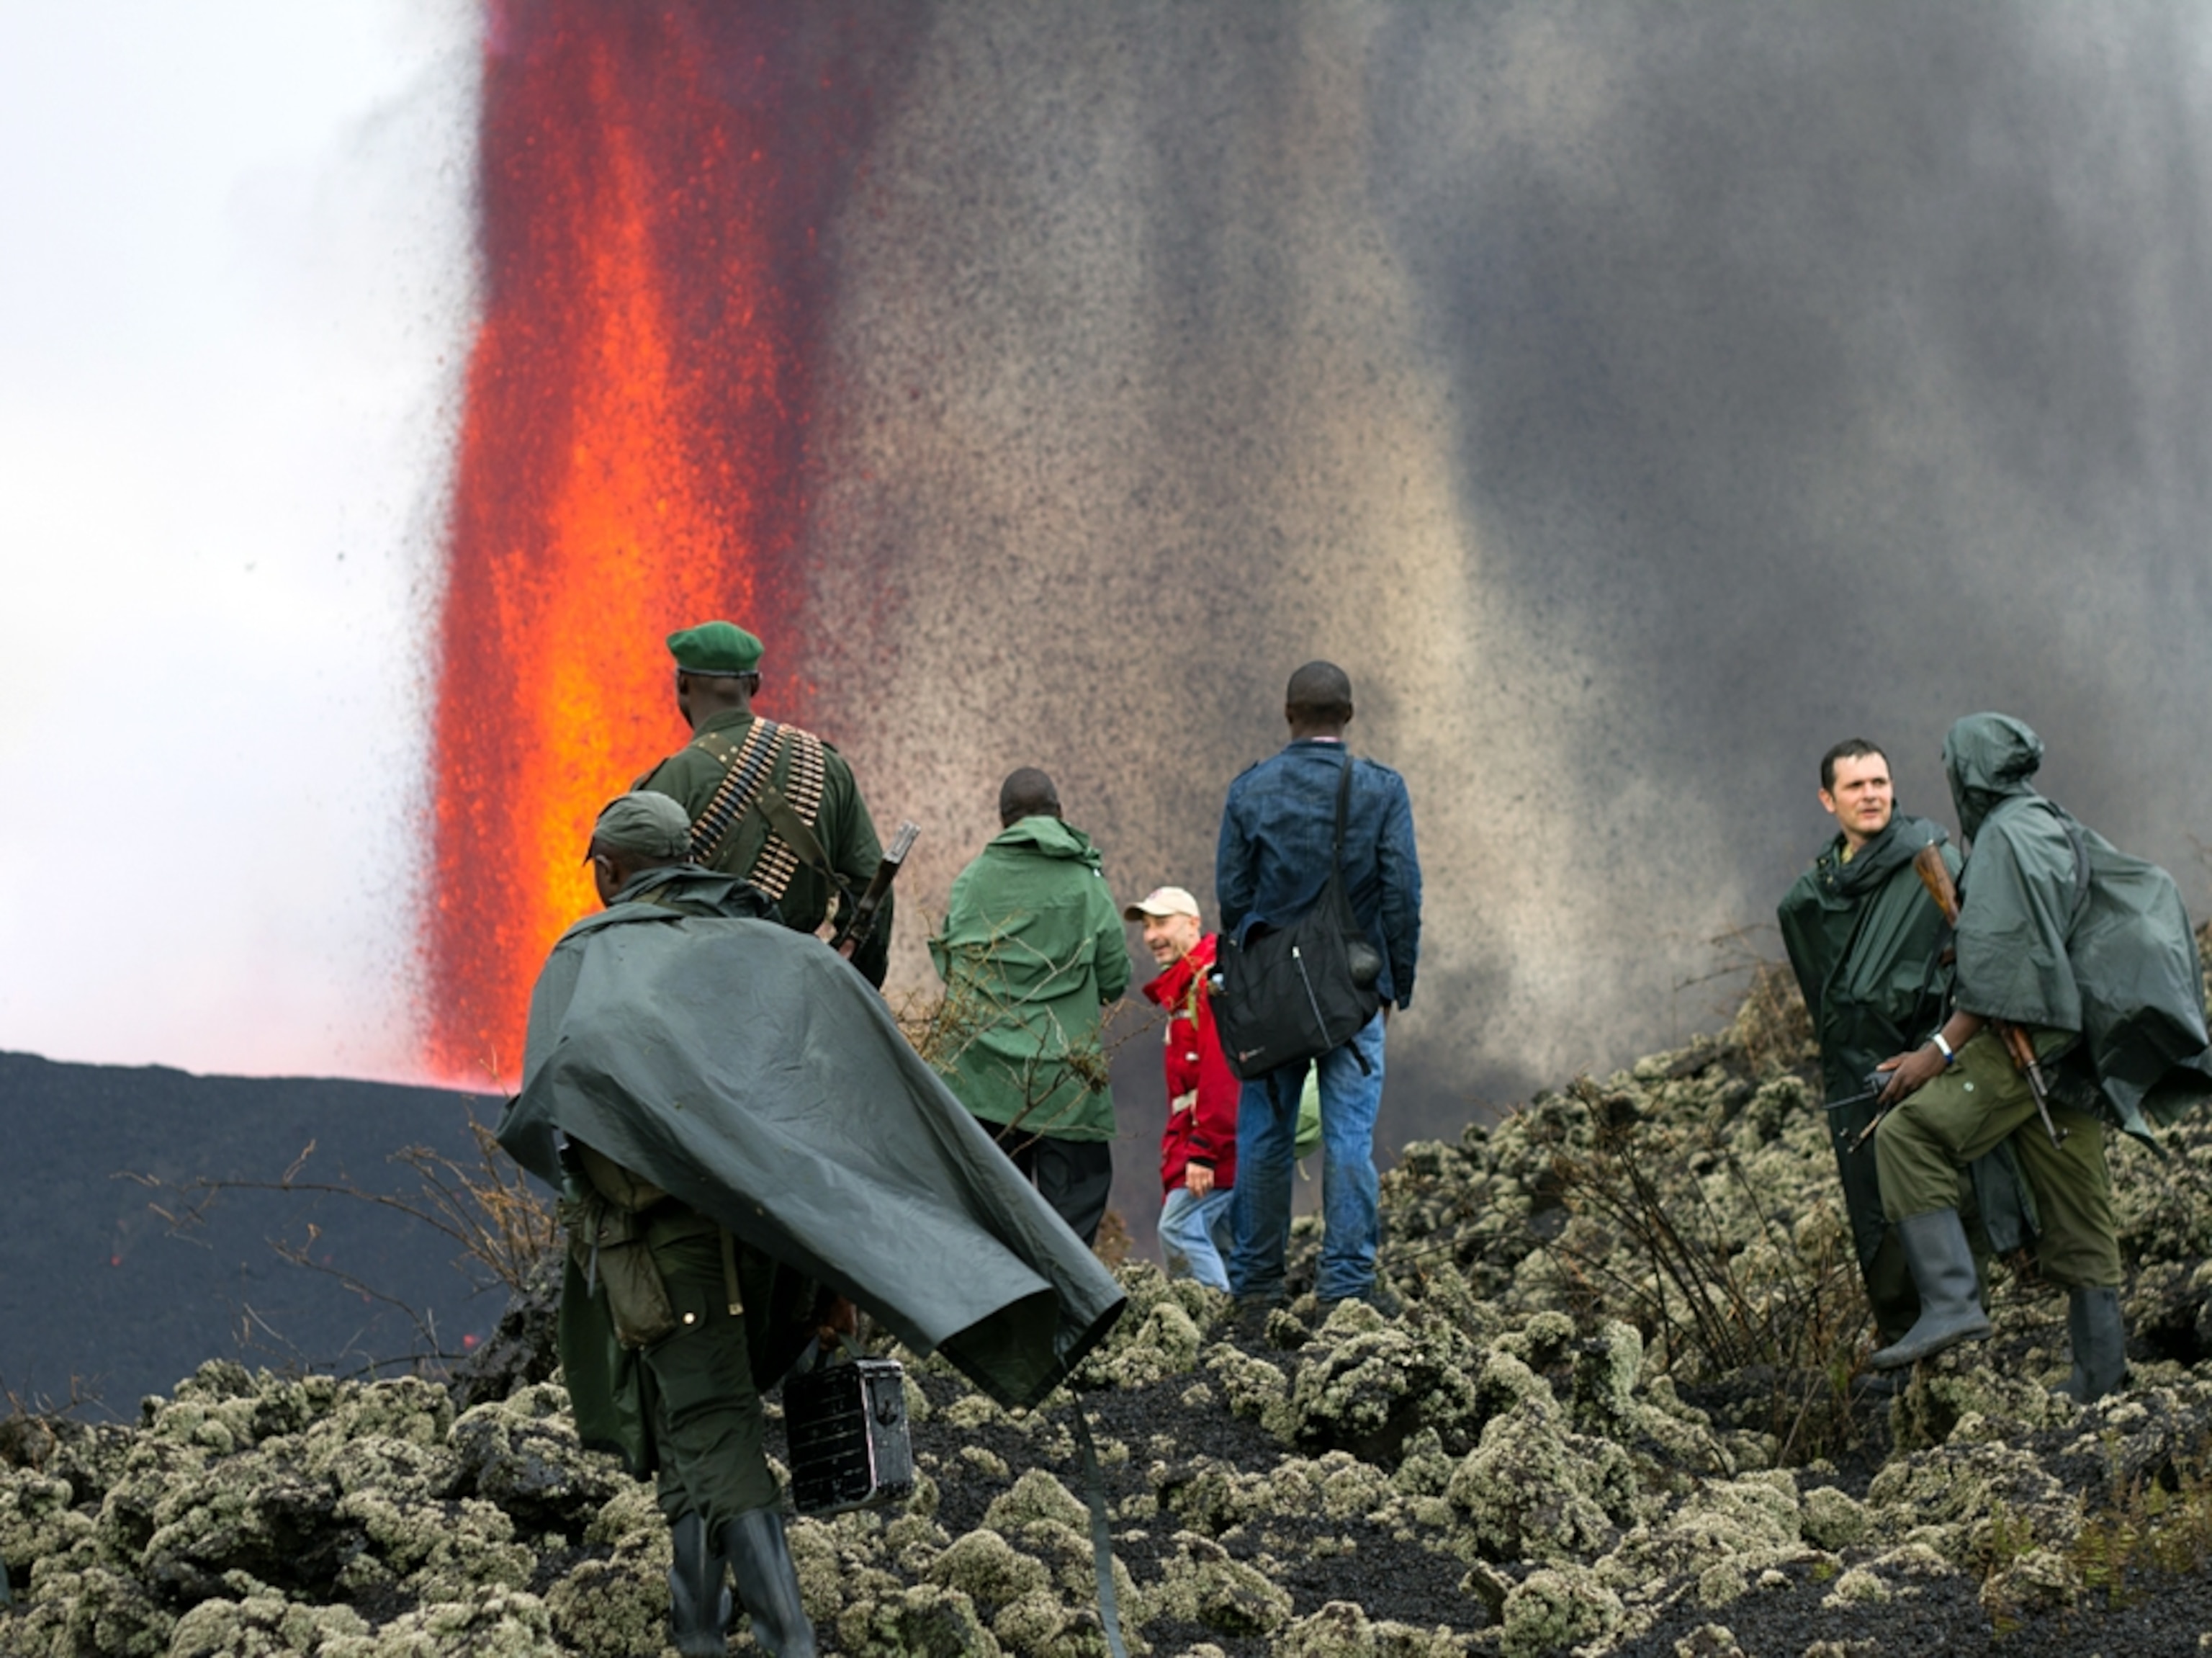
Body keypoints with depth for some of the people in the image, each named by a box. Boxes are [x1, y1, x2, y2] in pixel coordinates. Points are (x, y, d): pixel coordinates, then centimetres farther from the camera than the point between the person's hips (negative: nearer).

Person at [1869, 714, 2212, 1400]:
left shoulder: (2008, 836, -9)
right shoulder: (2058, 831, 21)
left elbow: (2001, 962, -18)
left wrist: (1941, 1049, -20)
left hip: (2026, 1040, -10)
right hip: (2067, 1050, 10)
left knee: (1908, 1135, -17)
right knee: (2074, 1205, 10)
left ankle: (1949, 1303, -27)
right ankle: (2101, 1370, 11)